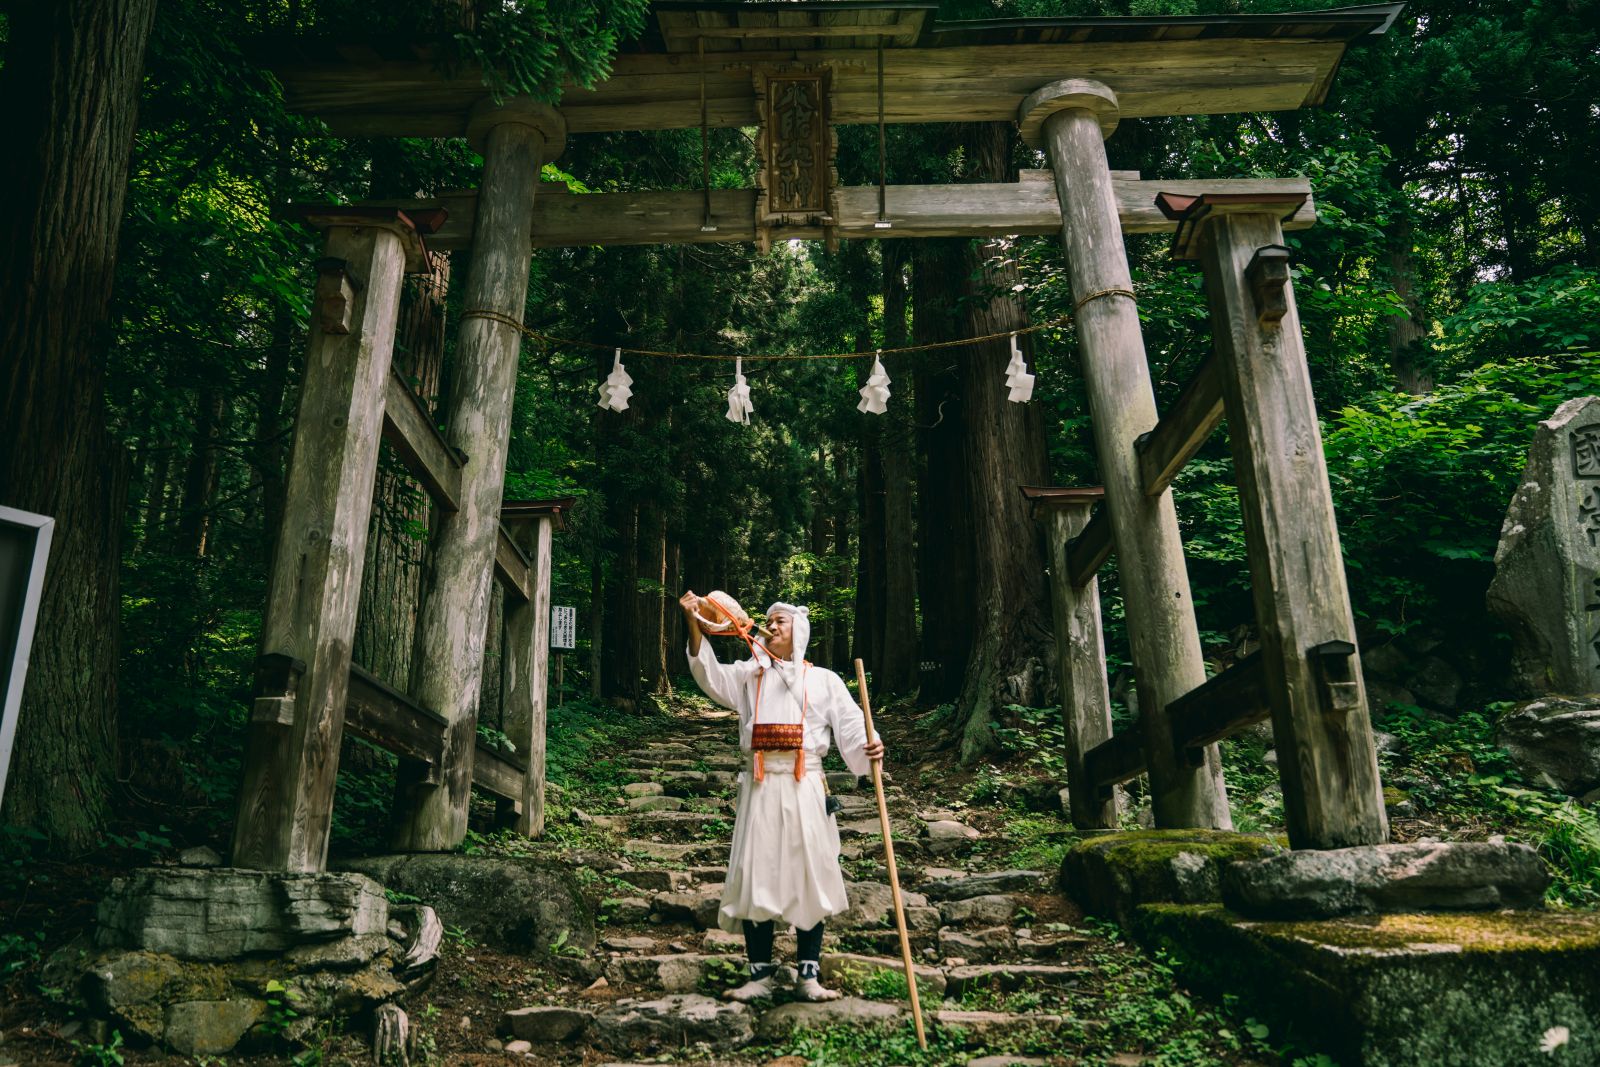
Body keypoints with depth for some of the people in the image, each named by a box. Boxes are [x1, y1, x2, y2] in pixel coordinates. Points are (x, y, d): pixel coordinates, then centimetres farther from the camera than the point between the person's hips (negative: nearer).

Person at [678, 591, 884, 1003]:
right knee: (753, 879, 2)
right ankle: (761, 974, 15)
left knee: (810, 878, 1)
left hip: (805, 789, -1)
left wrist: (869, 746, -24)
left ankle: (809, 975, 13)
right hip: (760, 788, 1)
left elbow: (850, 724, -1)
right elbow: (711, 674, -6)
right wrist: (693, 625, -20)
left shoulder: (824, 680, 9)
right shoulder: (749, 674, 11)